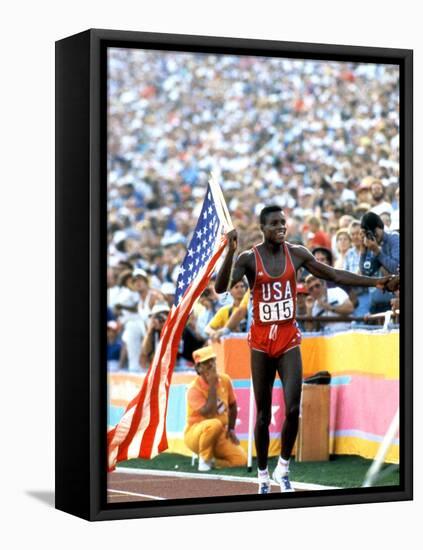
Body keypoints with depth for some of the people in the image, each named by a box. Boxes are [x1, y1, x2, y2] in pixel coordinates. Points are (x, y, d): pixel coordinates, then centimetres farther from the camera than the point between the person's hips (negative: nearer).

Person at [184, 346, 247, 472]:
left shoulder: (224, 380, 0)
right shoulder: (194, 388, -19)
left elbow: (232, 406, 14)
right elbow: (208, 412, -31)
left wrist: (231, 429, 7)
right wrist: (212, 385, -27)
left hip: (221, 435, 5)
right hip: (195, 434, -5)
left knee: (241, 459, -17)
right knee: (215, 424, -39)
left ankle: (210, 459, 7)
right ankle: (204, 459, -16)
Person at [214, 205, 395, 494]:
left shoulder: (297, 254, 1)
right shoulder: (249, 259, -8)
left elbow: (333, 274, 9)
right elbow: (221, 288, -21)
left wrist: (374, 281, 5)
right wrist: (230, 252, -34)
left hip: (289, 340, 2)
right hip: (261, 342, -2)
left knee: (293, 410, -10)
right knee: (263, 414, 5)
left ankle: (283, 469, 10)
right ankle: (263, 476, 18)